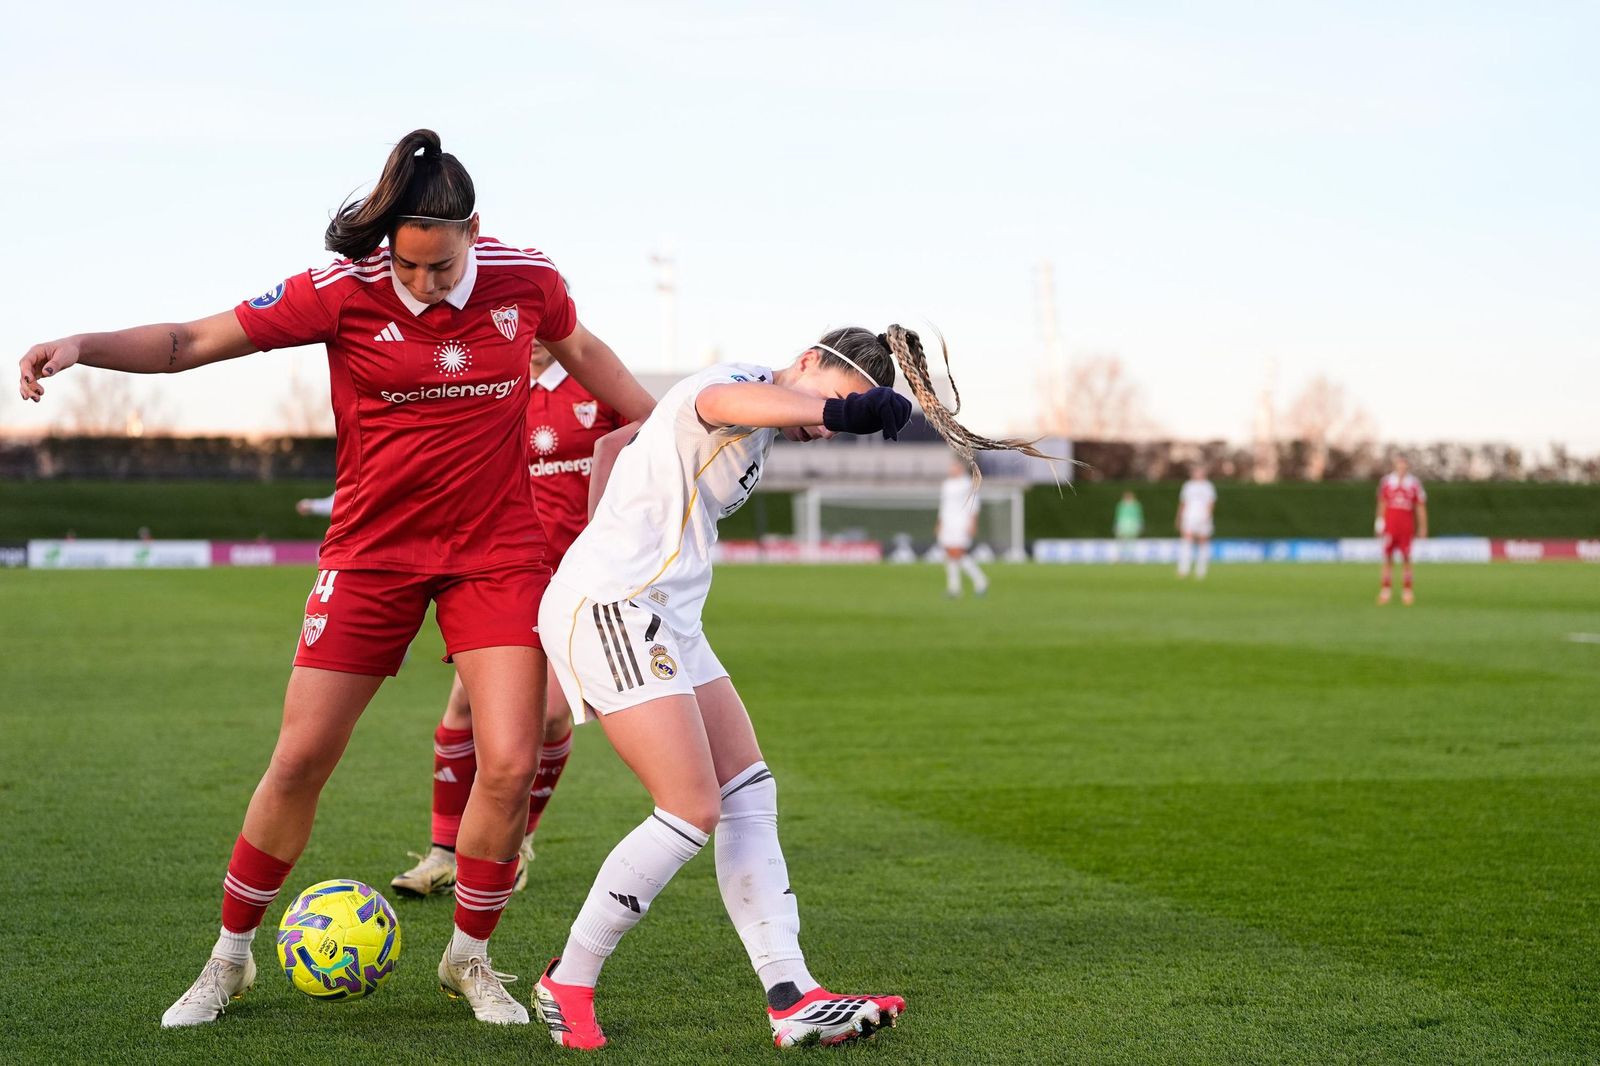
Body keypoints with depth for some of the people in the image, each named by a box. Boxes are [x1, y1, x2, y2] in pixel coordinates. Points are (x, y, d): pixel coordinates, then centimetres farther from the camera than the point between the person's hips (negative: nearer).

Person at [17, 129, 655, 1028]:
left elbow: (585, 353, 14)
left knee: (511, 765, -9)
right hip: (374, 551, -1)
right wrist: (84, 344, -30)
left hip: (499, 550, 1)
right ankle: (230, 958, 20)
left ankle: (470, 958, 14)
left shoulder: (525, 279, -8)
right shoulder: (341, 294, -14)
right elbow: (192, 341, -14)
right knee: (300, 762, 0)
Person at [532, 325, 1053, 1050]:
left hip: (665, 622, 11)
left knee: (749, 794, 4)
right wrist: (841, 406, -53)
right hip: (608, 605, -11)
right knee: (693, 810, -14)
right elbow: (722, 400, -40)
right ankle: (566, 984, 1)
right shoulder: (733, 388, -12)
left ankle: (792, 1001, 2)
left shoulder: (758, 439, 18)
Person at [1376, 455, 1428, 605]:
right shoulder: (1387, 481, 5)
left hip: (1407, 526, -1)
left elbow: (1420, 508, 5)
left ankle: (1407, 590, 6)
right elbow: (1382, 504, 13)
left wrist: (1422, 528, 3)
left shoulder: (1414, 483, 1)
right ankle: (1386, 588, 6)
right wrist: (1380, 522, 9)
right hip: (1390, 524, 1)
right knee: (1388, 557, 1)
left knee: (1406, 559, 1)